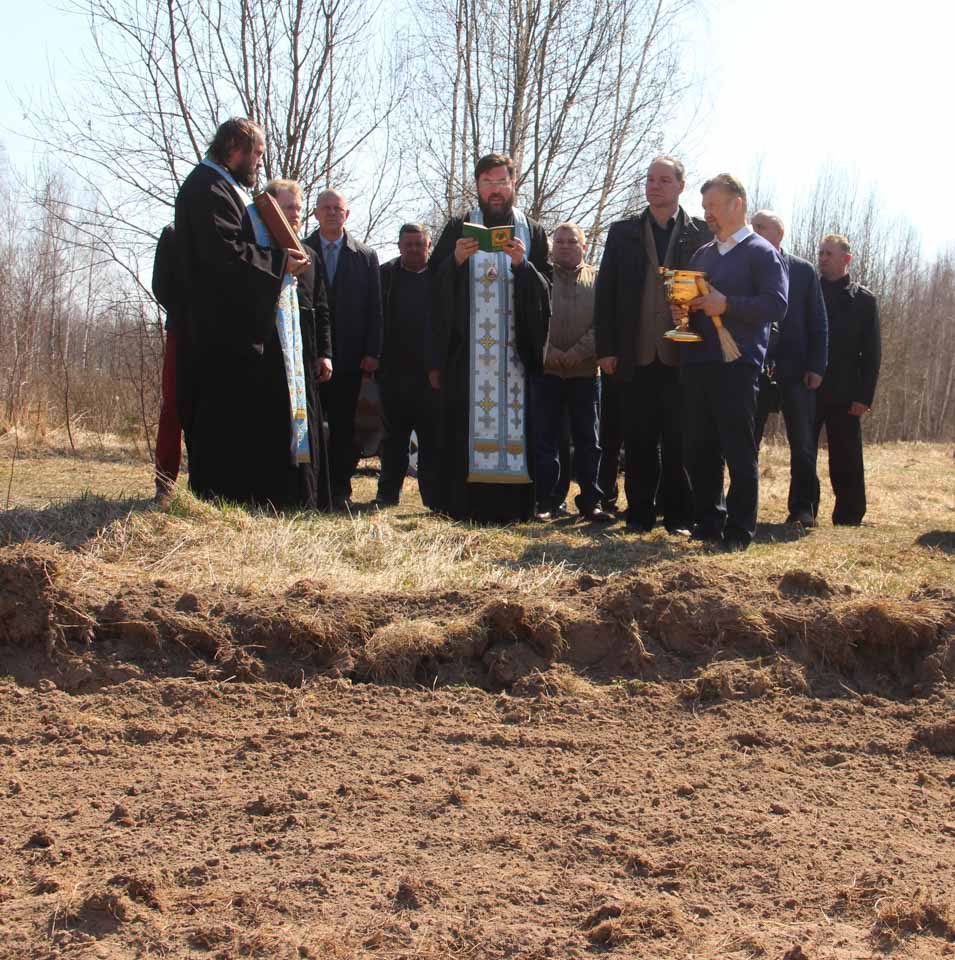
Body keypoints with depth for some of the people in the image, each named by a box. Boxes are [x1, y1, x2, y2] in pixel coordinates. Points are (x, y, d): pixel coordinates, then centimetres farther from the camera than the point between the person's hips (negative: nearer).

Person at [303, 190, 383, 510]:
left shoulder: (365, 256, 10)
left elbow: (374, 308, 7)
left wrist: (372, 352, -2)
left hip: (348, 355, 1)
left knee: (343, 426, 2)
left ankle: (340, 491, 7)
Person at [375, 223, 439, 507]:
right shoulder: (386, 274, 9)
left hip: (432, 371, -2)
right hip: (394, 370, 2)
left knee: (431, 436, 1)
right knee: (394, 434, 10)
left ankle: (433, 494, 7)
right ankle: (389, 491, 17)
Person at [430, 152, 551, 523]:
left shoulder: (533, 232, 14)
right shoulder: (459, 229, 11)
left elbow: (546, 290, 5)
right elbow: (435, 284, 4)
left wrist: (522, 264, -12)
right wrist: (456, 260, -14)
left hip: (516, 347, 1)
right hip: (467, 348, -1)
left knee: (515, 420, -4)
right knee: (466, 422, -7)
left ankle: (512, 504, -1)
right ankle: (466, 503, -6)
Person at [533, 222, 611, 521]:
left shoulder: (597, 280, 8)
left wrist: (577, 353, -13)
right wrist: (546, 351, -12)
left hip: (585, 371, 0)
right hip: (546, 370, 0)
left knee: (588, 440, 4)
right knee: (546, 438, 1)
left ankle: (590, 502, 10)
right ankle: (546, 502, 6)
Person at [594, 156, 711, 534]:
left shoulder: (701, 233, 6)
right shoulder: (622, 233, 11)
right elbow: (605, 292, 8)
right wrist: (606, 348, 0)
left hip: (682, 356, -2)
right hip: (637, 356, 2)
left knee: (679, 442, 1)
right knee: (639, 441, 4)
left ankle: (679, 516, 9)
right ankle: (640, 513, 13)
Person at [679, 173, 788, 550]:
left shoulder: (762, 253, 1)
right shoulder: (702, 254, 21)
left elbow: (776, 306, -10)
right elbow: (686, 294, 25)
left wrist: (726, 304, -18)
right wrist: (681, 309, 2)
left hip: (736, 364, -7)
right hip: (696, 361, 7)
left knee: (739, 450, -4)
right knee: (698, 448, 8)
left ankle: (739, 530, 1)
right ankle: (709, 522, 19)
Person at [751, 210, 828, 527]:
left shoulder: (804, 271, 6)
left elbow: (818, 322, 4)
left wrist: (816, 367, -5)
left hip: (795, 370, 0)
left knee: (803, 444, 2)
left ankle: (802, 508, 10)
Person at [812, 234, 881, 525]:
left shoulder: (864, 300, 4)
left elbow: (872, 353, 1)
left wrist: (864, 397, -7)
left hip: (843, 395, -2)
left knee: (846, 460, 1)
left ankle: (848, 518, 8)